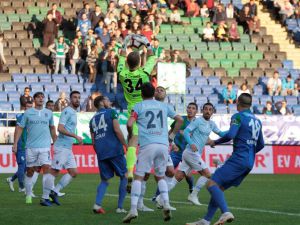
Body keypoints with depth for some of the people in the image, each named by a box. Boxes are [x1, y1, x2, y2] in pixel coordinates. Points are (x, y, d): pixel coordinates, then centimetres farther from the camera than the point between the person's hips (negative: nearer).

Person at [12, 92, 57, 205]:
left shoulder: (49, 113, 9)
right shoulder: (28, 113, 3)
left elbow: (52, 128, 22)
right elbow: (20, 128, 5)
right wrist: (15, 143, -2)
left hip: (45, 146, 0)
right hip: (31, 147, 0)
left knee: (46, 168, -14)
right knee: (30, 171, 7)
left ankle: (45, 197, -14)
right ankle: (28, 195, 23)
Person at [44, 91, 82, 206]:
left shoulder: (74, 113, 19)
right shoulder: (67, 111, -10)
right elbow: (60, 128, -21)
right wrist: (76, 136, -22)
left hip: (68, 148, 10)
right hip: (62, 147, -10)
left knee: (73, 172, 5)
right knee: (54, 171, -7)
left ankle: (54, 192, 9)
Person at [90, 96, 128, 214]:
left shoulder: (93, 119, 19)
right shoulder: (111, 112, 3)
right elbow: (117, 130, -9)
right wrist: (126, 145, -4)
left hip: (101, 152, 5)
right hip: (114, 150, -5)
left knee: (104, 180, 13)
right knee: (124, 176, 7)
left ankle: (97, 204, -8)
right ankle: (120, 207, 1)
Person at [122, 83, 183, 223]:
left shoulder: (138, 106, 6)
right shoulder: (164, 106, 18)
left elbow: (129, 124, -6)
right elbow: (179, 120, 21)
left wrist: (130, 136, 13)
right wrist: (172, 135, 27)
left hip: (147, 145, -3)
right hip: (163, 145, 4)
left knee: (138, 177, 1)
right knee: (160, 176, 19)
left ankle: (133, 209, -10)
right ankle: (166, 205, 0)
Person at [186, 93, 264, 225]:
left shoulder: (238, 117, -5)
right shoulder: (257, 121, 19)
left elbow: (230, 135, -20)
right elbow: (261, 145, 25)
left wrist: (215, 142, -3)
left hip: (238, 159, -9)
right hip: (249, 163, 9)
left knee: (211, 184, -13)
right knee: (219, 188, 12)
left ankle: (226, 213, -32)